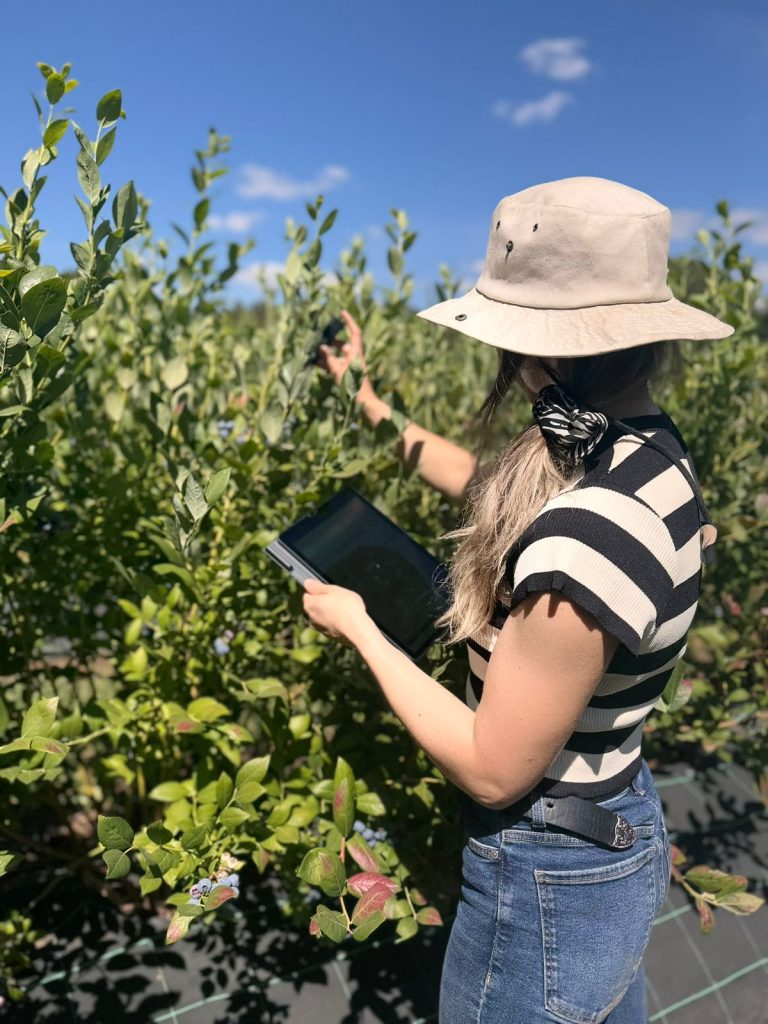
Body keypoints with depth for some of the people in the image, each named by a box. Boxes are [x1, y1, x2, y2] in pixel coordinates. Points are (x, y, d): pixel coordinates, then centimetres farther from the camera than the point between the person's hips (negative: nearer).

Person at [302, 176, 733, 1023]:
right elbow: (496, 494, 10)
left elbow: (494, 770, -25)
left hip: (547, 883, -7)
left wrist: (359, 629, -16)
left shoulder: (587, 538, -36)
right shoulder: (648, 447, -8)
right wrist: (374, 407, 13)